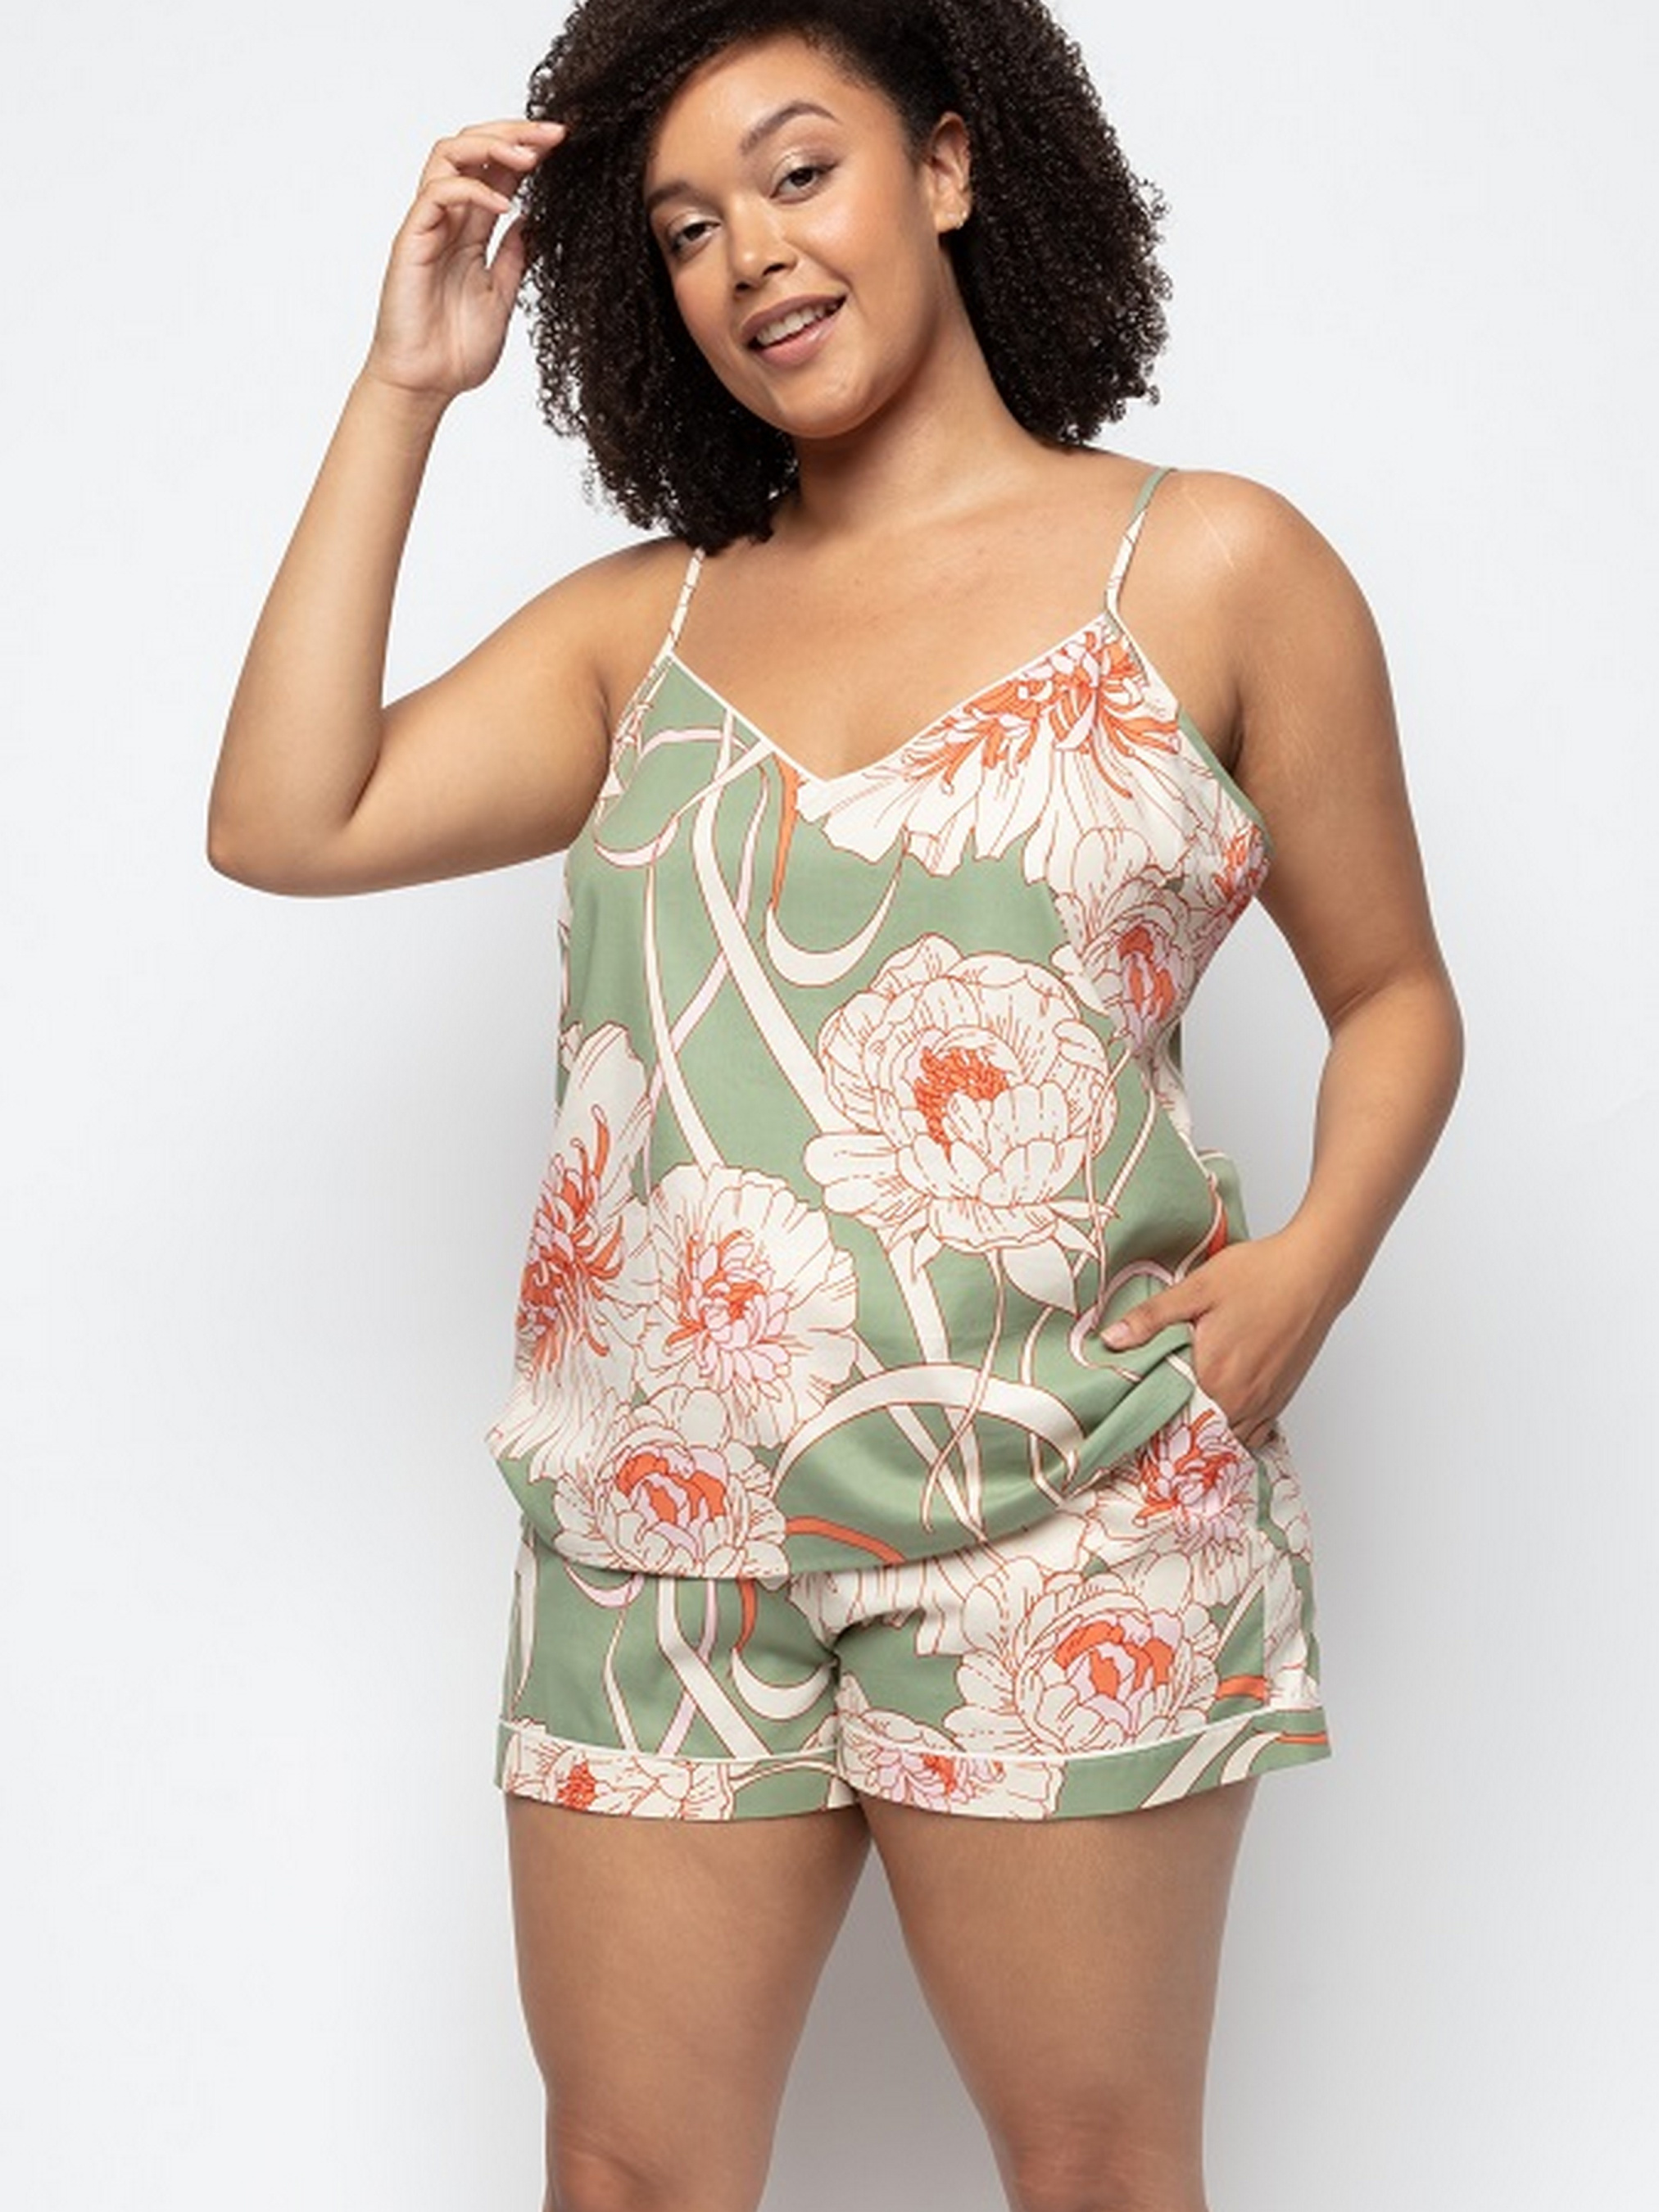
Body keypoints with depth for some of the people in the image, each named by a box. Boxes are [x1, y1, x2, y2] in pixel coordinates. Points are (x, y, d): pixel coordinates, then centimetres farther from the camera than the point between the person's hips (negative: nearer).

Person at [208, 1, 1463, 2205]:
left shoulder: (1209, 570, 4)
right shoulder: (646, 619, 13)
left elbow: (1392, 993, 8)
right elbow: (287, 821, 0)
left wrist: (1306, 1264, -11)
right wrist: (405, 386, 4)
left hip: (1061, 1525, -3)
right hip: (655, 1527, 3)